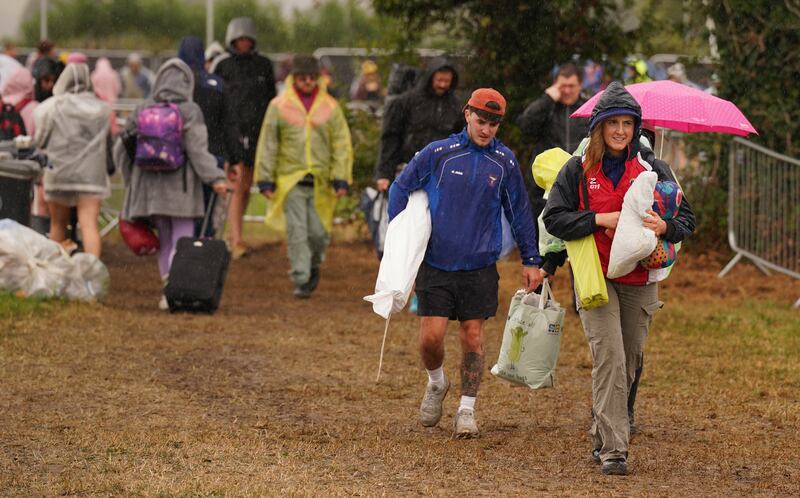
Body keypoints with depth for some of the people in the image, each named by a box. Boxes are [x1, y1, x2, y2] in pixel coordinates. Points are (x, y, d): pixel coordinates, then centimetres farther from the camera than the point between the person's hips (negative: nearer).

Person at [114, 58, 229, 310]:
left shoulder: (142, 110, 5)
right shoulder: (190, 112, -7)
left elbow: (121, 148, 9)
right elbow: (198, 150, -15)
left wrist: (132, 179, 20)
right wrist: (215, 178, -14)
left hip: (150, 186, 4)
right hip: (181, 189, -4)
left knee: (165, 241, 14)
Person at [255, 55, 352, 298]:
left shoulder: (330, 106, 6)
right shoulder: (279, 105, 3)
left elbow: (342, 144, 7)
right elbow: (267, 144, 6)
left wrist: (340, 178, -1)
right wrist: (266, 179, 2)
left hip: (321, 181, 1)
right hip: (290, 179, -1)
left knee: (318, 231, 2)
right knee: (296, 232, -5)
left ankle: (314, 266, 30)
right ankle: (301, 280, 1)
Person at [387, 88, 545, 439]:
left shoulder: (505, 163, 3)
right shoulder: (439, 153, -3)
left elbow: (519, 213, 12)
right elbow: (400, 188, 8)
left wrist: (531, 261, 12)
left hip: (480, 266, 1)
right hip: (436, 262, -1)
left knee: (472, 337, 1)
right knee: (431, 336, -6)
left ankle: (467, 410, 14)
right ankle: (436, 384, 24)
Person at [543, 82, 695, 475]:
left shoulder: (653, 170, 8)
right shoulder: (578, 170, 4)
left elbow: (686, 218, 8)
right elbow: (554, 218, -2)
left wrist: (664, 227, -15)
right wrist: (599, 219, -15)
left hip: (639, 280, 3)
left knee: (630, 361, 8)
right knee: (609, 357, -16)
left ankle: (602, 439, 26)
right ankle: (613, 449, -19)